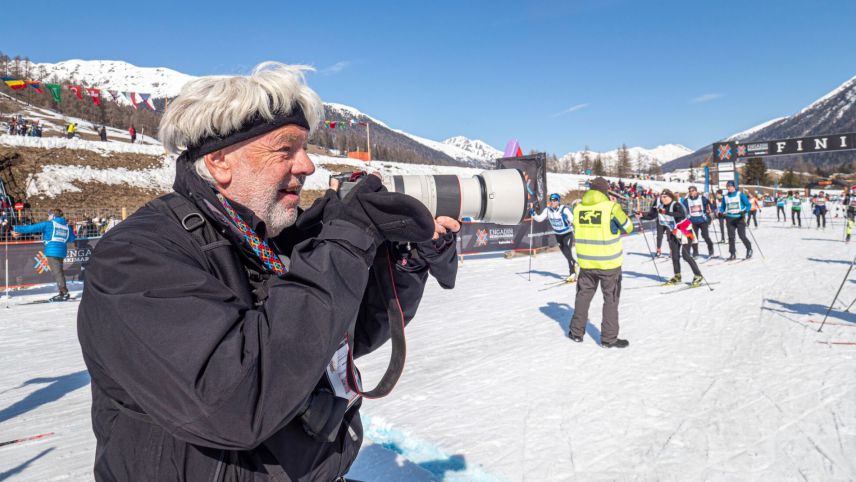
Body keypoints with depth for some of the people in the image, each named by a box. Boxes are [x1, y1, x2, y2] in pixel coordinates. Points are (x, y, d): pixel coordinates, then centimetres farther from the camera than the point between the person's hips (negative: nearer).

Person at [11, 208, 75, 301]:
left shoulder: (48, 224, -3)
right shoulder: (67, 226, 12)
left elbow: (32, 228, -2)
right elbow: (72, 238, 15)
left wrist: (16, 229, 6)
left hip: (52, 251, -6)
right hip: (62, 251, 6)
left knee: (56, 272, -8)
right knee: (59, 271, 14)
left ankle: (64, 292, -16)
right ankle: (62, 293, 16)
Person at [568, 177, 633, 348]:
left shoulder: (578, 208, -1)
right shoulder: (611, 207, -13)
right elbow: (628, 227, 0)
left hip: (586, 261, 4)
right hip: (609, 262, -4)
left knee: (583, 295, 18)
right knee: (611, 299, 8)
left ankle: (576, 332, 24)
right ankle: (609, 338, 12)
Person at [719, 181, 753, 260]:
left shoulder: (740, 194, -2)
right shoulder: (725, 196, 9)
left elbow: (748, 205, -1)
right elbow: (722, 207, 18)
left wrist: (744, 211, -18)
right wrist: (721, 212, -2)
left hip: (739, 218, -3)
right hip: (729, 219, 3)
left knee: (742, 236, -6)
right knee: (731, 237, 1)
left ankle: (749, 249, 18)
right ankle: (732, 254, 7)